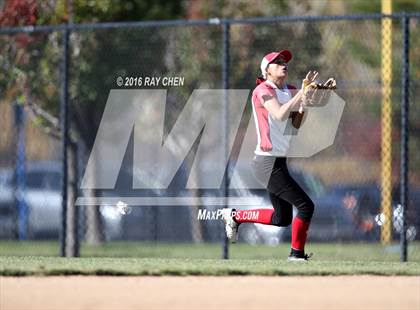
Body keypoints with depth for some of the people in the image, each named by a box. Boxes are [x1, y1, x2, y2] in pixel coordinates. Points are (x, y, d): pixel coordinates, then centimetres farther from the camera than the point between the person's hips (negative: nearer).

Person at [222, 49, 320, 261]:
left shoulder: (289, 91, 14)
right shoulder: (263, 90, -10)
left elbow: (295, 123, 7)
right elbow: (280, 115, -27)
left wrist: (304, 101, -7)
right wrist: (302, 92, -26)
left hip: (279, 162, 9)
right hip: (268, 163, -9)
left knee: (282, 218, 16)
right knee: (306, 206, -11)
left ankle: (235, 216, 28)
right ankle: (297, 253, 3)